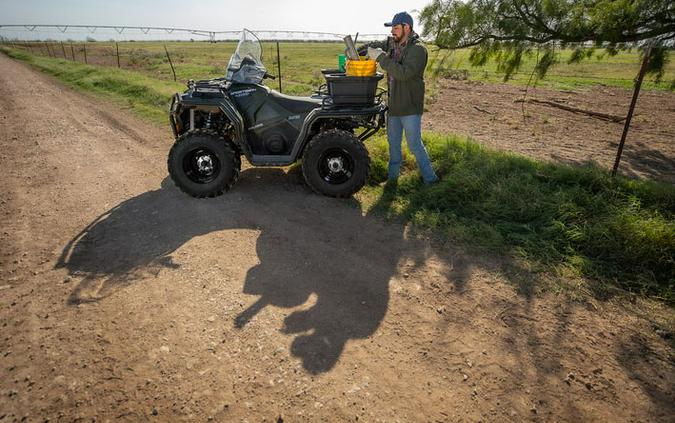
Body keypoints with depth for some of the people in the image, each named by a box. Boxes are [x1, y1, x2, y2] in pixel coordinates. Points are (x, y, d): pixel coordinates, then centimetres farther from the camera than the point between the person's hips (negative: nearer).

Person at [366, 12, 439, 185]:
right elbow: (375, 46, 20)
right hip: (394, 105, 8)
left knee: (415, 144, -2)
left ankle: (430, 178, 12)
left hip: (410, 108, -8)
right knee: (393, 142, 18)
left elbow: (404, 73, -30)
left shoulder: (417, 49, -17)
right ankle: (392, 176, 34)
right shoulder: (393, 44, 6)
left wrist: (381, 57, -27)